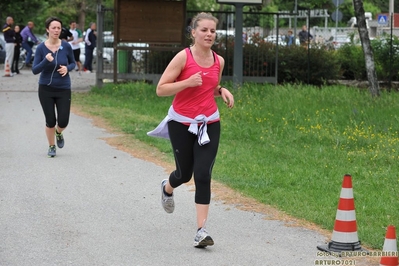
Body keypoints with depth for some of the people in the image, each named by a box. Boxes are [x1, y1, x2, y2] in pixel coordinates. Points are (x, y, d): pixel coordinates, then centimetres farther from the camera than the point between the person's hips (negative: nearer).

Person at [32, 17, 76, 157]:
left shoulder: (66, 46, -8)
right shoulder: (41, 48, -10)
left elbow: (73, 63, 8)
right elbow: (35, 70, -10)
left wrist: (67, 68, -15)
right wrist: (46, 61, -27)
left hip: (63, 89, 1)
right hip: (46, 89, -1)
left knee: (63, 122, -3)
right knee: (50, 121, 2)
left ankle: (59, 133, 33)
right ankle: (51, 146, 27)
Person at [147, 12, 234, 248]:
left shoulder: (219, 61, 2)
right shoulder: (183, 57, -12)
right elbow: (161, 89, -13)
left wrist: (222, 91, -1)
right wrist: (187, 82, -25)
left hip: (209, 124, 3)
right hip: (182, 123, -3)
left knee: (203, 175, -9)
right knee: (184, 174, 11)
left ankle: (201, 231, -8)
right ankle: (167, 189, 49)